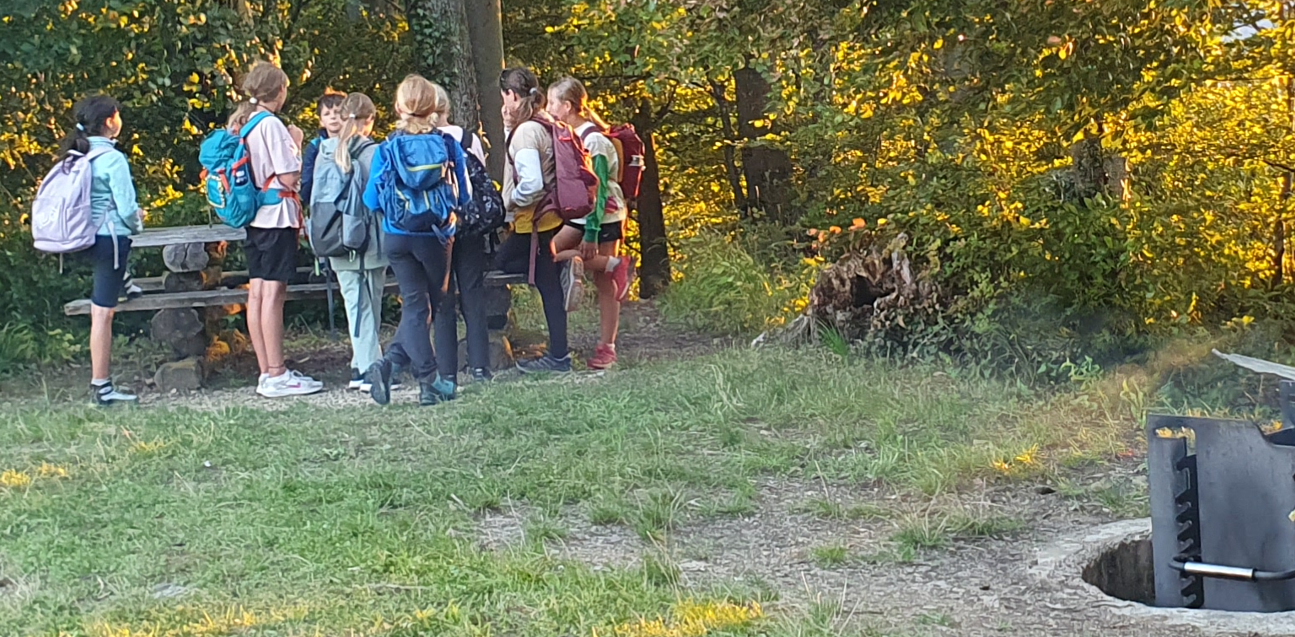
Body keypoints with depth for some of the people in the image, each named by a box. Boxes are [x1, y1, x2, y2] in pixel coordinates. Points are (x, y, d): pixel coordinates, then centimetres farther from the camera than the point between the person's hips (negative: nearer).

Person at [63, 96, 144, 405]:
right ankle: (101, 387, 1)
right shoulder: (113, 159, -15)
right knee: (102, 312, -4)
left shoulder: (76, 156, 7)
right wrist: (138, 223, 8)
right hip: (110, 238, -7)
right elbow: (127, 209, -16)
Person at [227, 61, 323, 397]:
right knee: (273, 293, -8)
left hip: (254, 217, 9)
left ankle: (268, 372, 12)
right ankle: (276, 375, -7)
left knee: (257, 292, 7)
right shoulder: (271, 124, -13)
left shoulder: (240, 124, 12)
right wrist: (296, 143, -2)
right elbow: (290, 177, -16)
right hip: (276, 215, -9)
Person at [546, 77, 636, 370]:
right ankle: (615, 265, -2)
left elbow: (597, 189, -20)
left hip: (604, 217, -9)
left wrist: (591, 235, -22)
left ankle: (606, 347, 3)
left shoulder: (593, 139, -17)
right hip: (580, 215, 9)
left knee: (605, 283, -3)